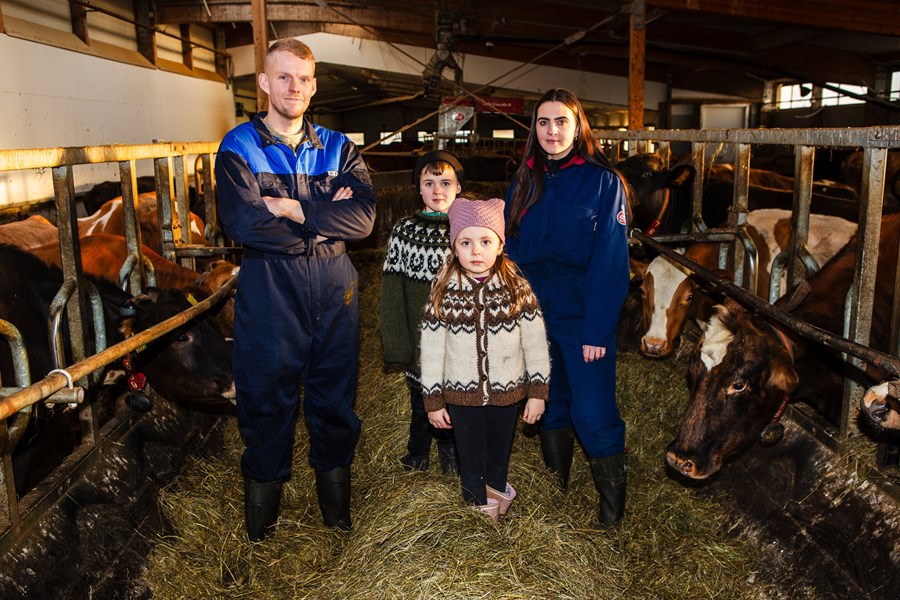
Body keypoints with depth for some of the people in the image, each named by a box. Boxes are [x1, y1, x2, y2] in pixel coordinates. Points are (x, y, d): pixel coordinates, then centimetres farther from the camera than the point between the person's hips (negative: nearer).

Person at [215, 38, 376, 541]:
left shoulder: (338, 148, 8)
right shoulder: (239, 147, 0)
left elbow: (364, 216, -8)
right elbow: (244, 223, -17)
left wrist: (294, 209, -16)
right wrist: (325, 220, -12)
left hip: (334, 290, 3)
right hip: (269, 291, -2)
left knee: (335, 399, 12)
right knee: (267, 400, 7)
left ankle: (338, 508, 33)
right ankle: (262, 513, 29)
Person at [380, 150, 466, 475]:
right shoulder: (404, 230, -3)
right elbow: (392, 291, -2)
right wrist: (397, 344, -7)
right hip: (420, 339, 0)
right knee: (421, 399, 14)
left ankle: (450, 448, 42)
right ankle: (418, 451, 41)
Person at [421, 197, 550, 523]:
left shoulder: (518, 289, -10)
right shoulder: (443, 293, -11)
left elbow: (536, 343, -4)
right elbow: (431, 351, -5)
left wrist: (537, 392, -3)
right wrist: (433, 401, -3)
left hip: (506, 391, 1)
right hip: (461, 394, 0)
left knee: (500, 447, 20)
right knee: (470, 453, 17)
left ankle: (496, 484, 49)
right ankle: (478, 500, 42)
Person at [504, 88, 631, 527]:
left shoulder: (603, 182, -7)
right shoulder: (524, 183, 7)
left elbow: (611, 263, -12)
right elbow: (511, 252, 8)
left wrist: (598, 330, -17)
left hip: (583, 320, -4)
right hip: (534, 316, 5)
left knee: (593, 414, -5)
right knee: (549, 405, 17)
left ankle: (613, 514, 15)